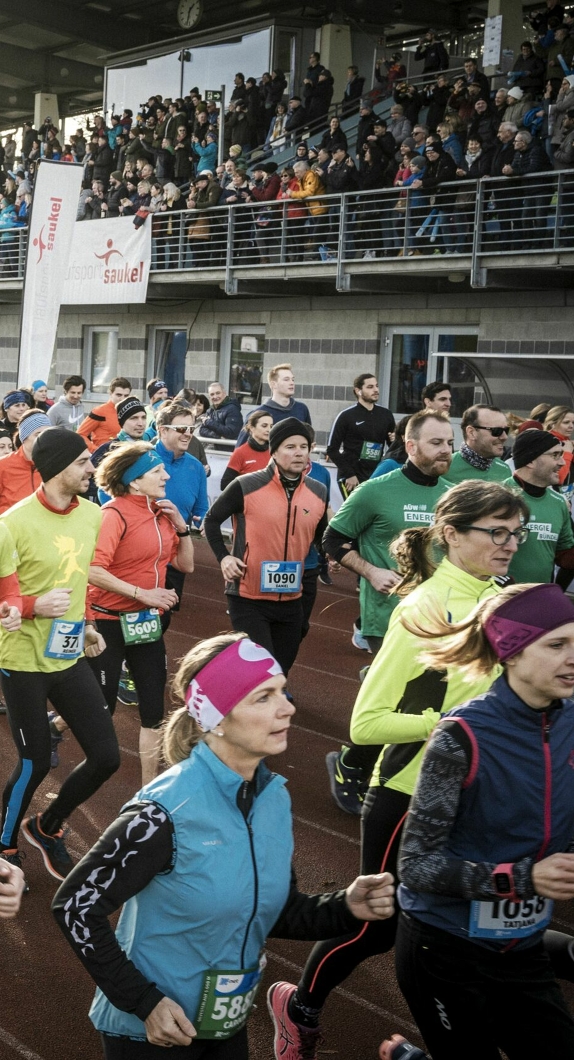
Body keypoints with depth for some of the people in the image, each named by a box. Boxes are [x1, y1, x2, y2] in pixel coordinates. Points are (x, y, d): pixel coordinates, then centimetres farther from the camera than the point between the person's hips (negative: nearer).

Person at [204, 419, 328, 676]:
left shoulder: (318, 492, 3)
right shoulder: (246, 486, -12)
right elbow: (212, 519, 2)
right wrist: (223, 557, -10)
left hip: (291, 600, 5)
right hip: (248, 597, -5)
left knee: (281, 669, 18)